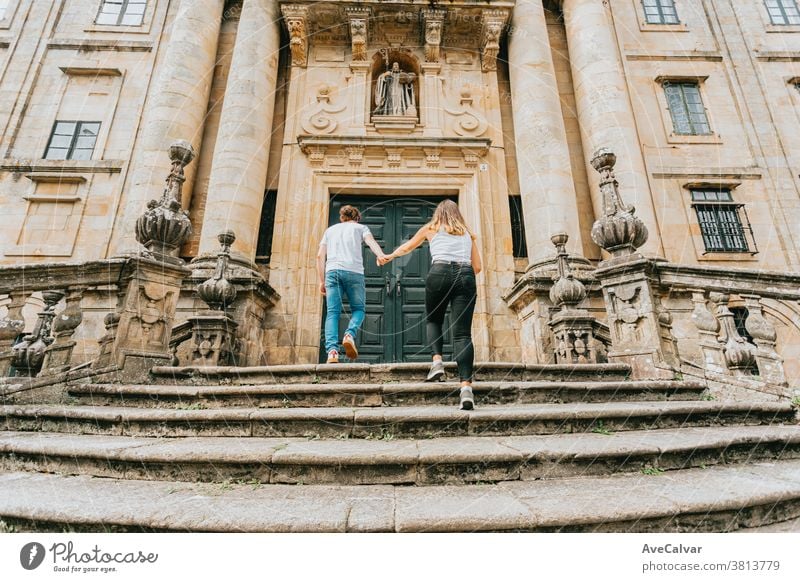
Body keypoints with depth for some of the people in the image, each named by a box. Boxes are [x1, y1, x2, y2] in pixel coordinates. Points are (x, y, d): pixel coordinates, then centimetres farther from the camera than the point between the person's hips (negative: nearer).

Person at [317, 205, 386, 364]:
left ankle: (332, 350, -18)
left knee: (332, 312, -1)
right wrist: (381, 255, -19)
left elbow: (320, 256, 19)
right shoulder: (360, 227, 22)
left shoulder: (330, 230, 29)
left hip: (332, 271, 2)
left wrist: (322, 281, 20)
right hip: (353, 271, -2)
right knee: (358, 309, 11)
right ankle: (350, 334, -17)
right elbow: (371, 241, -1)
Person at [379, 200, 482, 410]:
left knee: (433, 321, 21)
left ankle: (437, 361, -2)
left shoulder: (431, 228, 22)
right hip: (465, 276, 1)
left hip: (440, 273, -1)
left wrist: (388, 257, 47)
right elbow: (477, 267, 21)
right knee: (462, 333, -6)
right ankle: (466, 386, -20)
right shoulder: (467, 233, 26)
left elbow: (406, 247, 32)